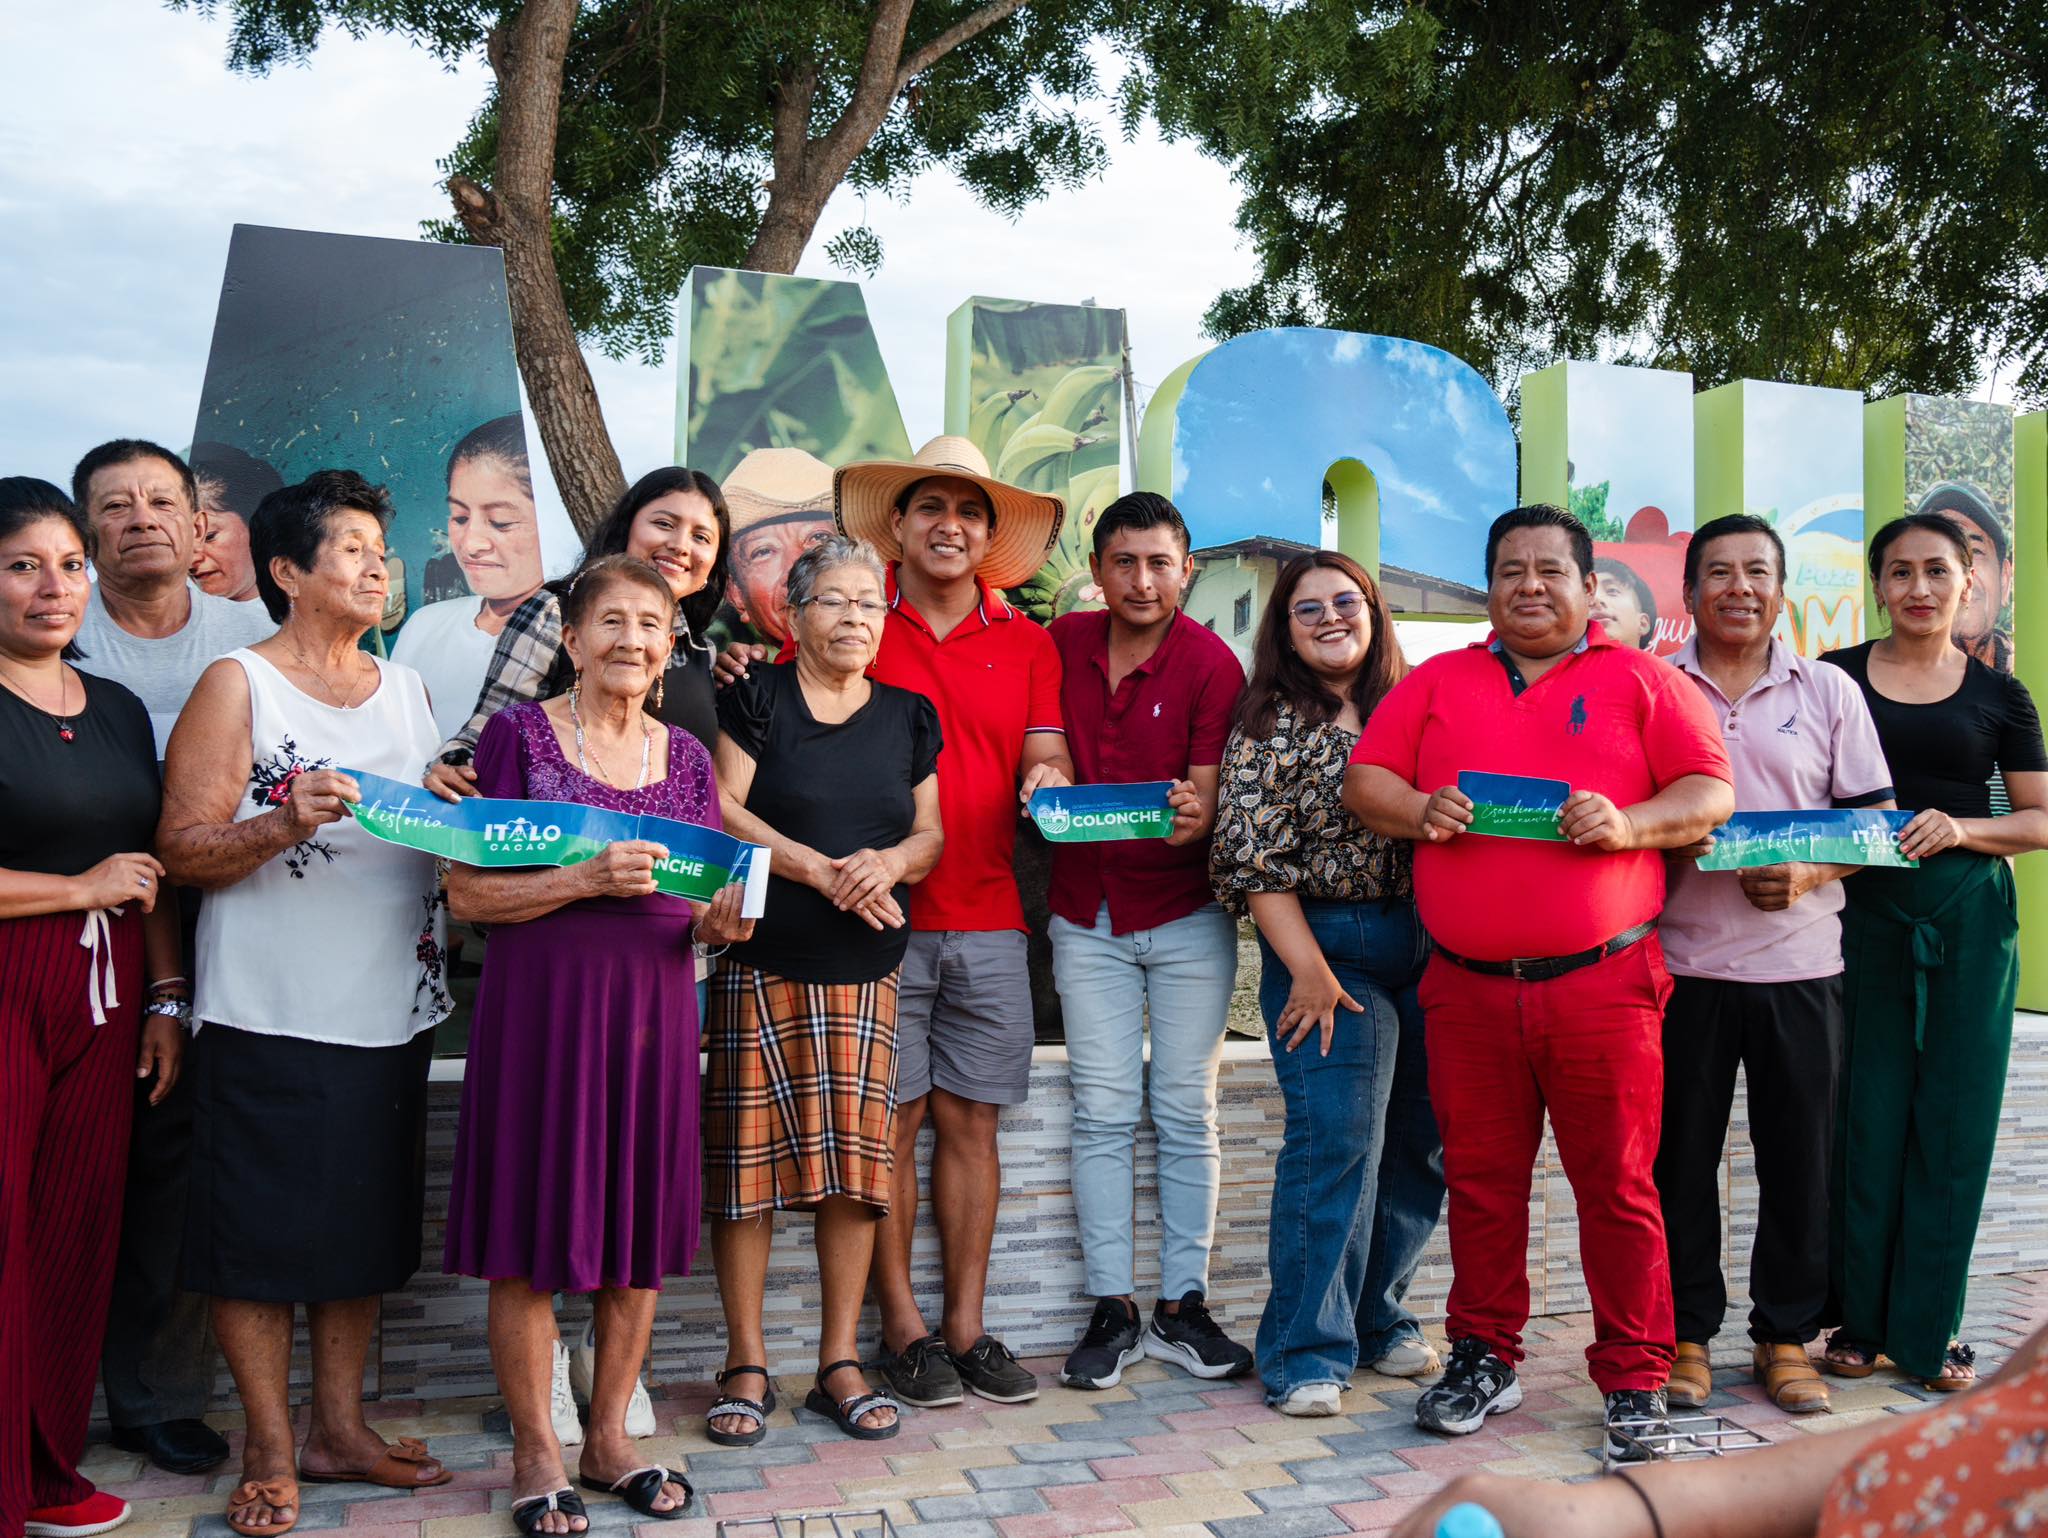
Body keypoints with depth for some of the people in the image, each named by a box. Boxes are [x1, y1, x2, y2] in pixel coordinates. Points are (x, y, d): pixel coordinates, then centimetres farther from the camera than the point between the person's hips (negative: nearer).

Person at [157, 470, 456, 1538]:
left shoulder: (404, 686, 13)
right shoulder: (238, 685, -4)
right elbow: (183, 850, -10)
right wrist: (285, 823, -25)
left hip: (390, 1010, 6)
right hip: (270, 1015, -5)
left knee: (362, 1228, 12)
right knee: (262, 1231, 1)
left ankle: (339, 1429, 26)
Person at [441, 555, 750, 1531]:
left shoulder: (684, 756, 11)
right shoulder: (519, 735, -3)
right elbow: (466, 894, -8)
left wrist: (722, 921, -7)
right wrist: (590, 879, -19)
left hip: (653, 1009, 4)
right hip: (540, 1008, -4)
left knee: (640, 1230, 10)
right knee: (532, 1237, 2)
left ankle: (609, 1436, 26)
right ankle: (535, 1452, 19)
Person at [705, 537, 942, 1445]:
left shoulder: (909, 716, 15)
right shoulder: (754, 698, 3)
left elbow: (932, 834, 14)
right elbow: (720, 812, -6)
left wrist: (890, 861, -8)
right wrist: (821, 870, -13)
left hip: (865, 970, 3)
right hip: (759, 964, -3)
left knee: (855, 1162, 2)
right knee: (748, 1157, -2)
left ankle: (840, 1362, 14)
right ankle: (746, 1364, 11)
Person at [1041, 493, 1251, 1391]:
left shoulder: (1211, 663, -7)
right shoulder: (1062, 645, 4)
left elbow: (1208, 798, -10)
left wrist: (1191, 815, -33)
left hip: (1186, 915, -2)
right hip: (1088, 917, 2)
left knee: (1185, 1113, 3)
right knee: (1102, 1112, 2)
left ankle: (1183, 1308, 12)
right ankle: (1112, 1310, 9)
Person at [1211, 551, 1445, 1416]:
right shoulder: (1270, 726, -2)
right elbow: (1252, 860, -7)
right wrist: (1309, 971, -11)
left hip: (1427, 944, 5)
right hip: (1328, 946, -5)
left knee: (1421, 1143, 9)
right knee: (1336, 1143, -8)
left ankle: (1380, 1319, 26)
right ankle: (1308, 1352, 3)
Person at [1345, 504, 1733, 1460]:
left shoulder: (1640, 680, 8)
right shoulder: (1437, 683, 15)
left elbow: (1712, 793, 1)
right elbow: (1363, 781, 10)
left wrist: (1627, 825, -16)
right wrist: (1418, 811, -11)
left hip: (1603, 983, -2)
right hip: (1467, 987, 2)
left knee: (1616, 1184, 2)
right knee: (1479, 1179, 10)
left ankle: (1635, 1380, 15)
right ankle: (1484, 1359, 24)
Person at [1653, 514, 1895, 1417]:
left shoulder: (1828, 692, 8)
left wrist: (1809, 872, -11)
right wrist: (1665, 838, -11)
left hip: (1799, 961, 1)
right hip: (1681, 960, -1)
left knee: (1799, 1158, 6)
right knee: (1679, 1156, 4)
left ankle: (1786, 1335, 22)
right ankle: (1687, 1333, 19)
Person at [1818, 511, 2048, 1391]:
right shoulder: (1835, 678, 5)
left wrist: (1961, 828, -11)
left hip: (1969, 917, 1)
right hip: (1862, 913, -1)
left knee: (1953, 1119, 3)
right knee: (1866, 1114, 2)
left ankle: (1928, 1331, 15)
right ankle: (1860, 1320, 15)